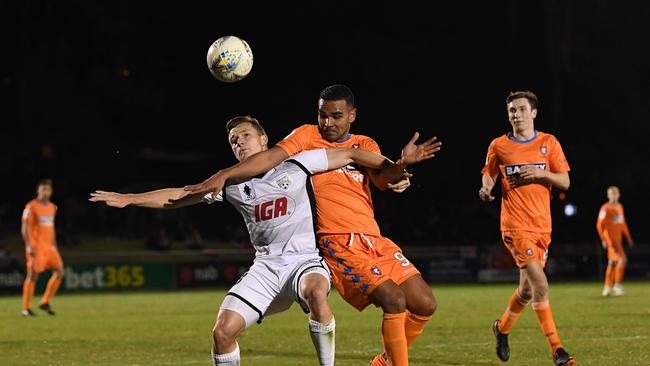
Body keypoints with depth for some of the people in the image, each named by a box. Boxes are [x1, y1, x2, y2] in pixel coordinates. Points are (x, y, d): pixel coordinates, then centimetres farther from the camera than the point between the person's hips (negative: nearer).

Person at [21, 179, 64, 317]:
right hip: (36, 247, -7)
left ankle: (45, 302, 10)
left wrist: (54, 245, 19)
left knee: (59, 271, -1)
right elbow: (24, 228, -11)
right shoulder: (31, 206, -8)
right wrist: (29, 246, -19)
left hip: (49, 247, 7)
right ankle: (26, 309, 1)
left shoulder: (52, 207, 14)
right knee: (33, 275, -6)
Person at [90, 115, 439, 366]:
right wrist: (128, 199, 1)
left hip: (306, 258, -3)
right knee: (223, 331, -15)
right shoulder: (232, 183, 9)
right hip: (265, 266, 3)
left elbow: (350, 155, 5)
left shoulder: (296, 164, 1)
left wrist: (394, 166, -2)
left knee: (315, 292, -40)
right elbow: (179, 196, 8)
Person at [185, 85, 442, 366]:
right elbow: (271, 158, -9)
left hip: (375, 241, 5)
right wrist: (223, 175, -22)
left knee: (425, 305, 4)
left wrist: (400, 167, -30)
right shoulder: (308, 136, 4)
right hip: (338, 244, -5)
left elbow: (381, 179, -7)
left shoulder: (364, 145, 12)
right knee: (394, 300, -22)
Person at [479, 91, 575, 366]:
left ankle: (502, 328, 40)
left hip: (542, 225, 3)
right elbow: (488, 176, 15)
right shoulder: (499, 146, 3)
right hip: (515, 225, -3)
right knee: (540, 285, -17)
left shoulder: (549, 143, 5)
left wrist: (542, 174, -14)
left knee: (527, 290, 12)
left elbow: (565, 182, 4)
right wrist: (486, 188, -8)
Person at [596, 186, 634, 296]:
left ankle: (607, 288, 18)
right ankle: (618, 285, -15)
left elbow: (623, 223, 22)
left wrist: (628, 237, 21)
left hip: (618, 240, 8)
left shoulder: (619, 207, 13)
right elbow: (599, 225, -13)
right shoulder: (605, 208, -12)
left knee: (613, 262, 12)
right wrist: (604, 240, -17)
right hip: (610, 240, -8)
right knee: (622, 259, -19)